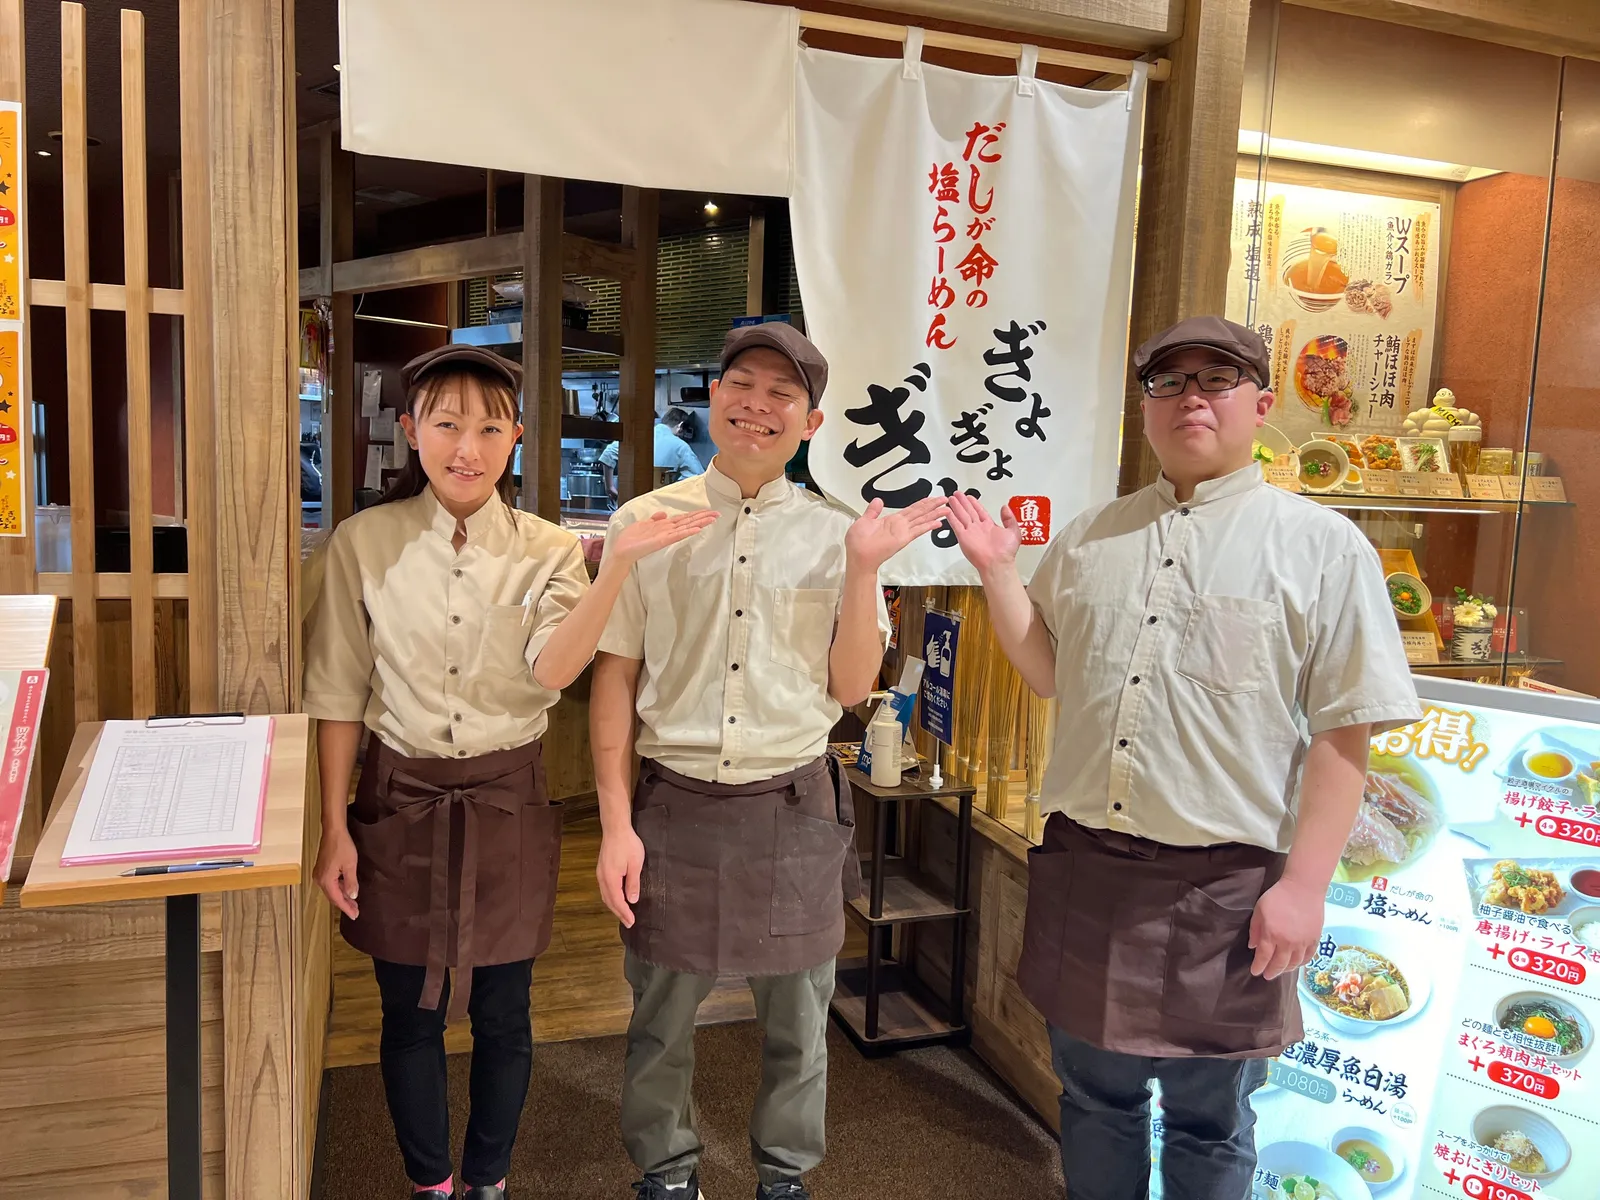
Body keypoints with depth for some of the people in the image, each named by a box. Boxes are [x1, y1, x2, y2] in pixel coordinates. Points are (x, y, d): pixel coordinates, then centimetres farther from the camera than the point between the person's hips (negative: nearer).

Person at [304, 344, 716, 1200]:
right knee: (410, 1015, 14)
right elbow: (336, 694, 0)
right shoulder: (364, 543, -4)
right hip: (400, 802, 0)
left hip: (507, 805, 0)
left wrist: (621, 563, -34)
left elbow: (552, 668, -22)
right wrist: (335, 828, -1)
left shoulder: (547, 551, -4)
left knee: (501, 1016, 13)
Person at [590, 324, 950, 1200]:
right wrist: (615, 824, -3)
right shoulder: (646, 523, -2)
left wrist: (863, 571, -11)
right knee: (661, 1020, 15)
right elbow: (614, 677, 0)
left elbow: (850, 688, 1)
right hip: (672, 804, 0)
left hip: (793, 807, 1)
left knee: (797, 1023, 16)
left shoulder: (834, 535, 1)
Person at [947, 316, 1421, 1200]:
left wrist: (1305, 883, -11)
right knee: (1094, 1094, 20)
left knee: (1208, 1121, 15)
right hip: (1083, 863, 4)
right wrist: (997, 570, 1)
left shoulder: (1322, 545, -4)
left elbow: (1343, 731, -6)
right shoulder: (1089, 538, 9)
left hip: (1227, 885, -3)